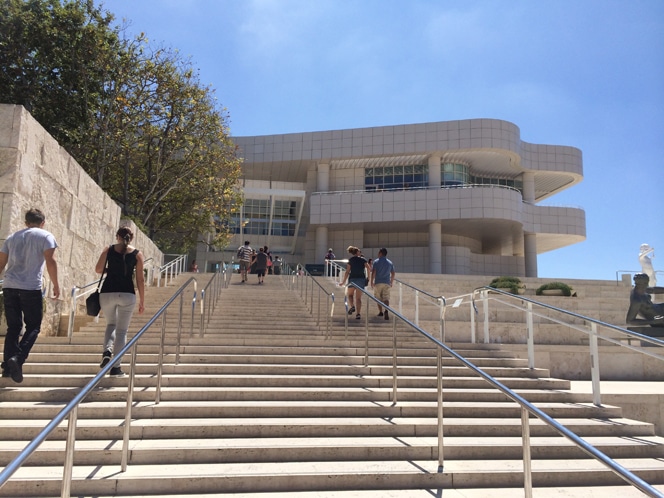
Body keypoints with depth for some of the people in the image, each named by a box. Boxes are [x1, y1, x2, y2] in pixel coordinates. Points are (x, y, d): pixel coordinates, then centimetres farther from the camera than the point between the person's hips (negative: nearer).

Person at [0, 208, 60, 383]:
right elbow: (50, 261, -8)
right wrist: (56, 285, -4)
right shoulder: (45, 236, 2)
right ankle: (18, 358, -16)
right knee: (33, 327, 4)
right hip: (31, 288, -5)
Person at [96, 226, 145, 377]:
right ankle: (116, 367, 7)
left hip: (107, 292, 1)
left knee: (111, 324, 24)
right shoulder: (137, 254, 4)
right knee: (122, 331, 8)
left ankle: (107, 351, -1)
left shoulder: (108, 249, 7)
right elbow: (140, 279, 1)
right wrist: (142, 301, 6)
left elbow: (98, 269, 0)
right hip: (127, 294, -1)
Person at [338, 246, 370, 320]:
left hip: (352, 279, -1)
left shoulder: (350, 260, 1)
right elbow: (368, 268, -7)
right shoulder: (363, 259, 3)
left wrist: (343, 281, 0)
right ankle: (358, 313, -2)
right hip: (361, 279, 1)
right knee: (359, 298, 7)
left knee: (350, 294, 20)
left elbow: (347, 272, -4)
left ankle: (352, 306, -6)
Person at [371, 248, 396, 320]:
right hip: (387, 283, 2)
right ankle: (386, 311, -26)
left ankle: (380, 312, 19)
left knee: (378, 298, 13)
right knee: (386, 298, -4)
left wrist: (372, 282, -6)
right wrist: (391, 282, 22)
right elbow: (393, 273, 11)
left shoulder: (376, 262, -4)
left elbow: (373, 272, -11)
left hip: (378, 282, -2)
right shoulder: (390, 263, 9)